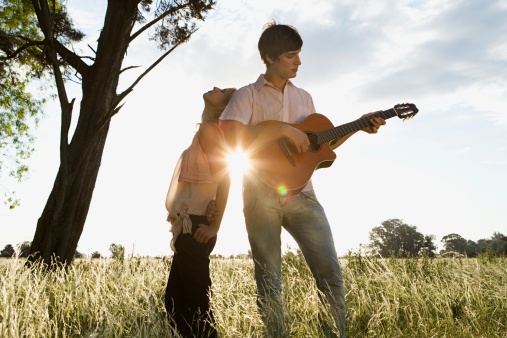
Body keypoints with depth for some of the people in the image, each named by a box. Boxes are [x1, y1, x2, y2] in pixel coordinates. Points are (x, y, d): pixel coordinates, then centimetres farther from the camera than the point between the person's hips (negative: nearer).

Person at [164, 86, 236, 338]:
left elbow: (224, 178, -15)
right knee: (177, 299, 14)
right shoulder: (206, 132, 20)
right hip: (191, 225, 9)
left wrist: (214, 226, -14)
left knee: (191, 301, -4)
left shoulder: (208, 129, -5)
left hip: (197, 226, -9)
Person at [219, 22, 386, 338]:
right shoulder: (248, 95, 2)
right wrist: (284, 129, -16)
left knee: (331, 272, -3)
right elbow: (231, 136, -16)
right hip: (261, 196, -3)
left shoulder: (304, 97, 18)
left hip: (301, 194, 4)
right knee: (269, 282, 5)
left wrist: (359, 128, 11)